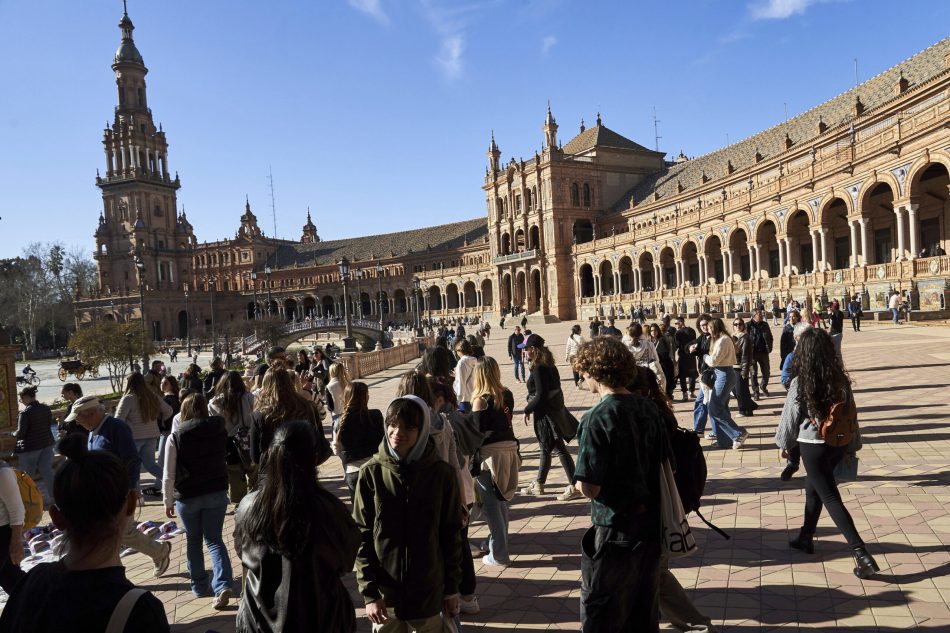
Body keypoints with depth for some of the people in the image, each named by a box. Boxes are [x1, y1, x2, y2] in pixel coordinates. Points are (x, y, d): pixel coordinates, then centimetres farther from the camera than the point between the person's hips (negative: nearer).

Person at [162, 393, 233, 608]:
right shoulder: (220, 431, -5)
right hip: (217, 493, 2)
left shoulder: (176, 437, -12)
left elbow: (169, 475, -9)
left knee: (193, 541, 18)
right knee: (214, 539, 9)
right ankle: (222, 585, -8)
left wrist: (168, 502, 1)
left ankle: (200, 585, 27)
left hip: (188, 497, -1)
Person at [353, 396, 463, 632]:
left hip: (430, 592, 0)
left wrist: (452, 587, 3)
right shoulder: (371, 473, -8)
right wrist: (369, 592, -7)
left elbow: (451, 533, 0)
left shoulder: (441, 473, -8)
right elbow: (361, 535, -4)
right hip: (384, 594, 0)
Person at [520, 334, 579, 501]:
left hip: (545, 414, -10)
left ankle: (574, 487, 2)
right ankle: (538, 484, 31)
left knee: (558, 449, -4)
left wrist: (527, 410, -11)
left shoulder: (538, 368, -20)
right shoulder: (549, 365, 9)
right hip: (554, 410, 10)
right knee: (545, 448, 18)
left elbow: (541, 395, -24)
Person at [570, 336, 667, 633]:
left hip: (615, 532, -7)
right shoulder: (649, 409, -1)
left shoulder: (598, 417, -21)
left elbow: (589, 488, -23)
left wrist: (580, 484, -3)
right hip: (651, 525, 7)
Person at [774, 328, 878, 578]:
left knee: (830, 498, 2)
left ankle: (861, 554, -6)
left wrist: (784, 443, 8)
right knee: (813, 489, 23)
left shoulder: (800, 383, -17)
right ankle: (806, 538, 37)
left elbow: (790, 417, -8)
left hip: (813, 446, -6)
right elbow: (851, 412, 5)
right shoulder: (841, 380, -4)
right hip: (838, 444, 6)